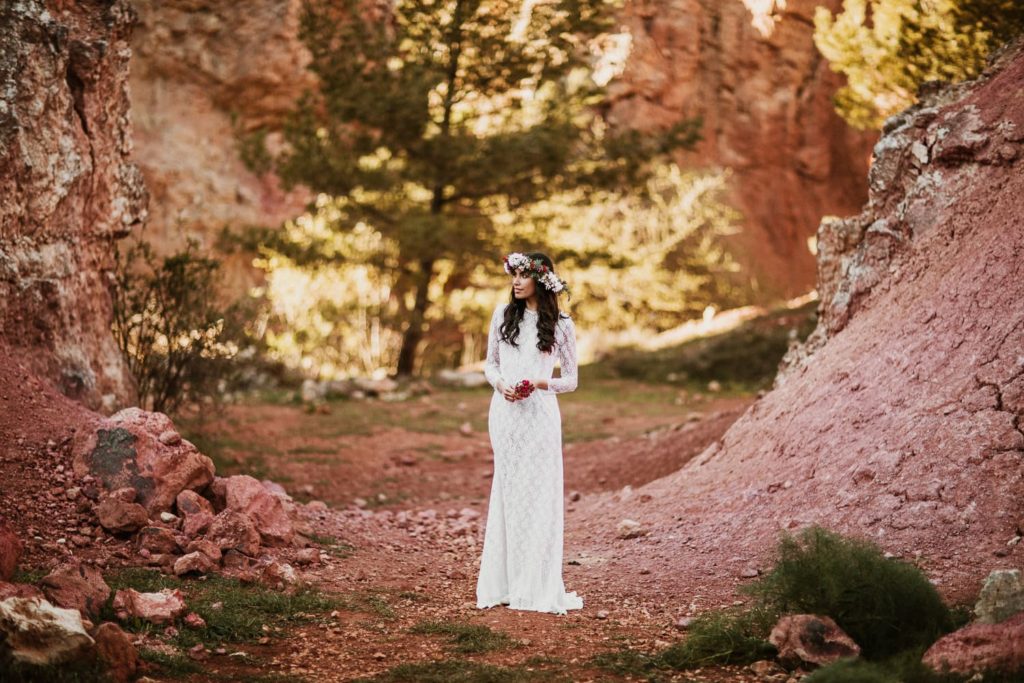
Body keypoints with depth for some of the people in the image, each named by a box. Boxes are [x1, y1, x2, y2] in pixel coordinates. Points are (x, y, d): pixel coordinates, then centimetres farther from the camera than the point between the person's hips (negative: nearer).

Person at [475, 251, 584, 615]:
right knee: (508, 493, 5)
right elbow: (490, 362, 13)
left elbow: (571, 380, 4)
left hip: (539, 413, -2)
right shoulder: (503, 314, 8)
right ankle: (505, 582, 10)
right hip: (504, 411, 2)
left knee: (539, 496, -2)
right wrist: (500, 384, -8)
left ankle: (538, 586, 4)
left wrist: (539, 384, -14)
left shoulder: (561, 325, 1)